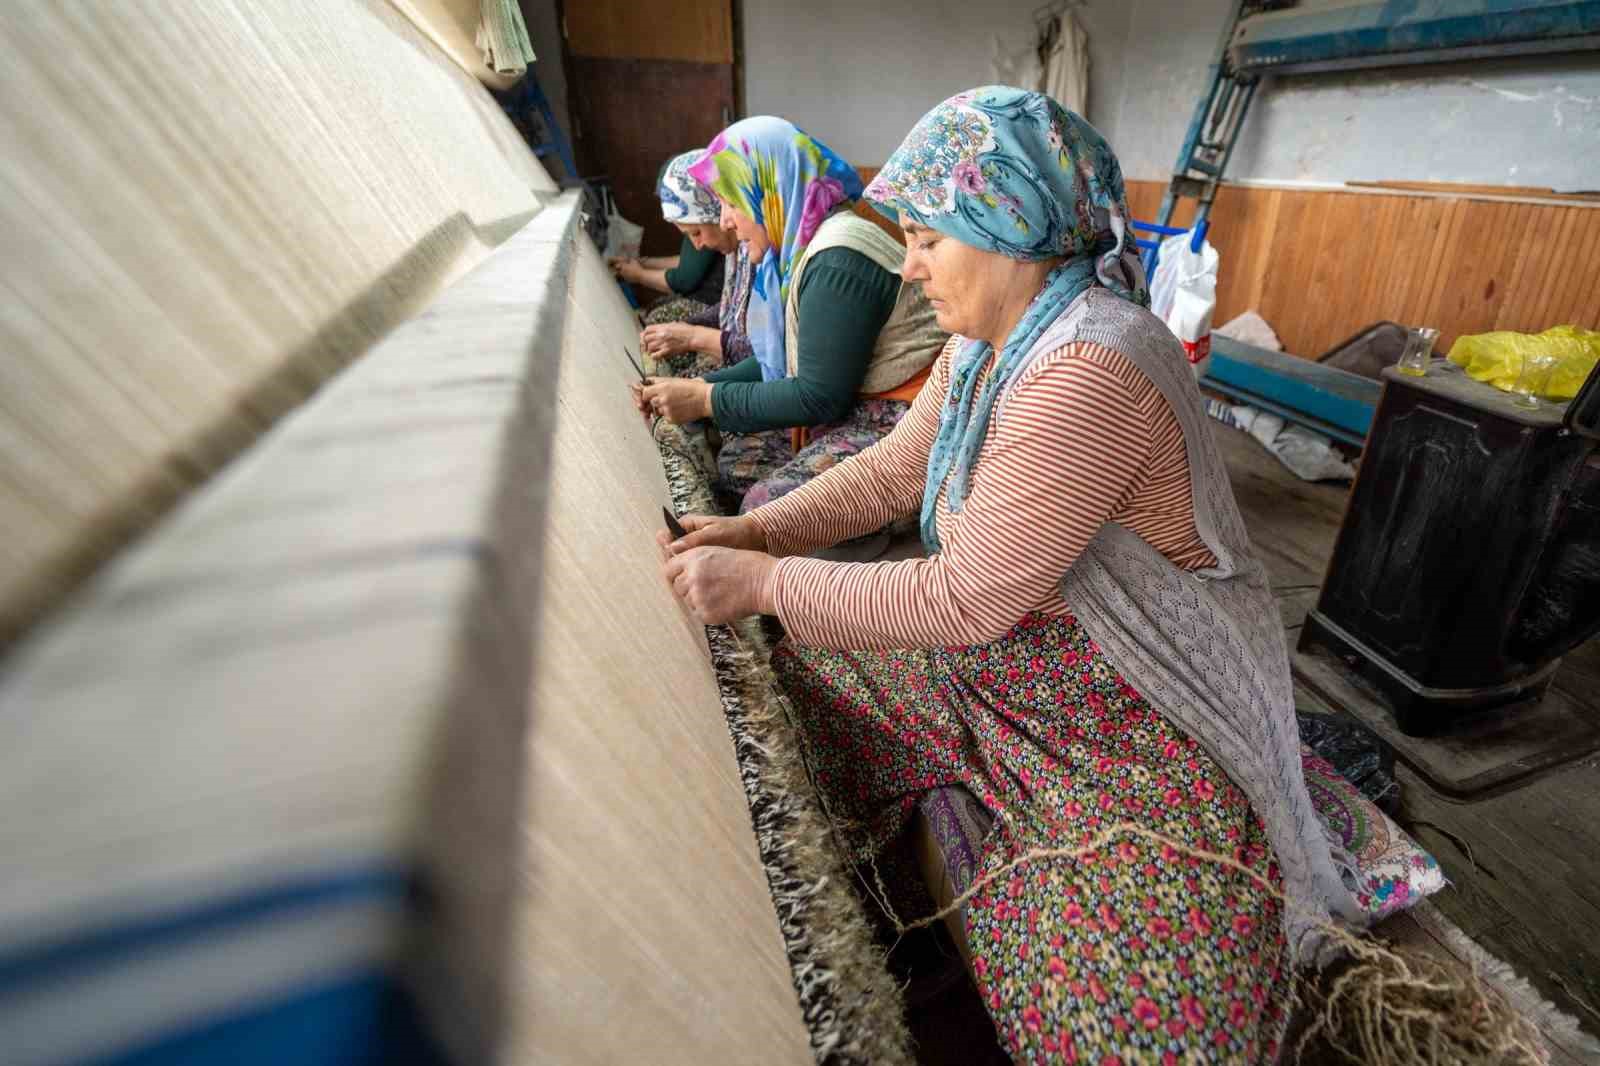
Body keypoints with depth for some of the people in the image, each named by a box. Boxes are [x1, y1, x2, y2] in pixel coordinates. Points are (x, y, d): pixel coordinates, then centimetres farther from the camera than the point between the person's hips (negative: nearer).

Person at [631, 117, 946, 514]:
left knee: (767, 504, -20)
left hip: (900, 419, -10)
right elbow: (777, 361, 13)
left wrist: (707, 400, -15)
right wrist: (697, 387, 3)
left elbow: (819, 398, -22)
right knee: (735, 461, 8)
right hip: (854, 405, 10)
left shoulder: (838, 263, -21)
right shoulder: (797, 248, 9)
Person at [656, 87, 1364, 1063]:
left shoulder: (1090, 371, -30)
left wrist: (765, 584, -22)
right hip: (998, 650, 9)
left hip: (1133, 719, -8)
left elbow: (966, 599, -29)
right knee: (806, 666, 10)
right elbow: (897, 466, 4)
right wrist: (760, 530, -7)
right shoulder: (987, 339, -1)